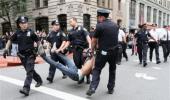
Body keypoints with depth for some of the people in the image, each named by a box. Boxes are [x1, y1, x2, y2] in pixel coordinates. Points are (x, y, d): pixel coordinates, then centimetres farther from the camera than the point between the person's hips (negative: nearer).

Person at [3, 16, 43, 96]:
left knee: (29, 72, -11)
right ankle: (39, 80, 36)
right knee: (30, 71, 16)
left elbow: (37, 41, 1)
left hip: (30, 55, -4)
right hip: (22, 56, 4)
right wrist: (6, 49, -1)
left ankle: (26, 89, -15)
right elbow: (10, 40, 9)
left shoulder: (31, 32, -8)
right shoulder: (17, 33, 0)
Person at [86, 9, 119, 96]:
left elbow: (94, 40, -3)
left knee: (97, 69, 6)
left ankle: (92, 88, -5)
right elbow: (114, 38, 11)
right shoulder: (115, 25, 8)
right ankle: (110, 88, 26)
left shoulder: (99, 26, -8)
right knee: (112, 70, 19)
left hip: (103, 52, -5)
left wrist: (92, 50, 13)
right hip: (114, 51, 5)